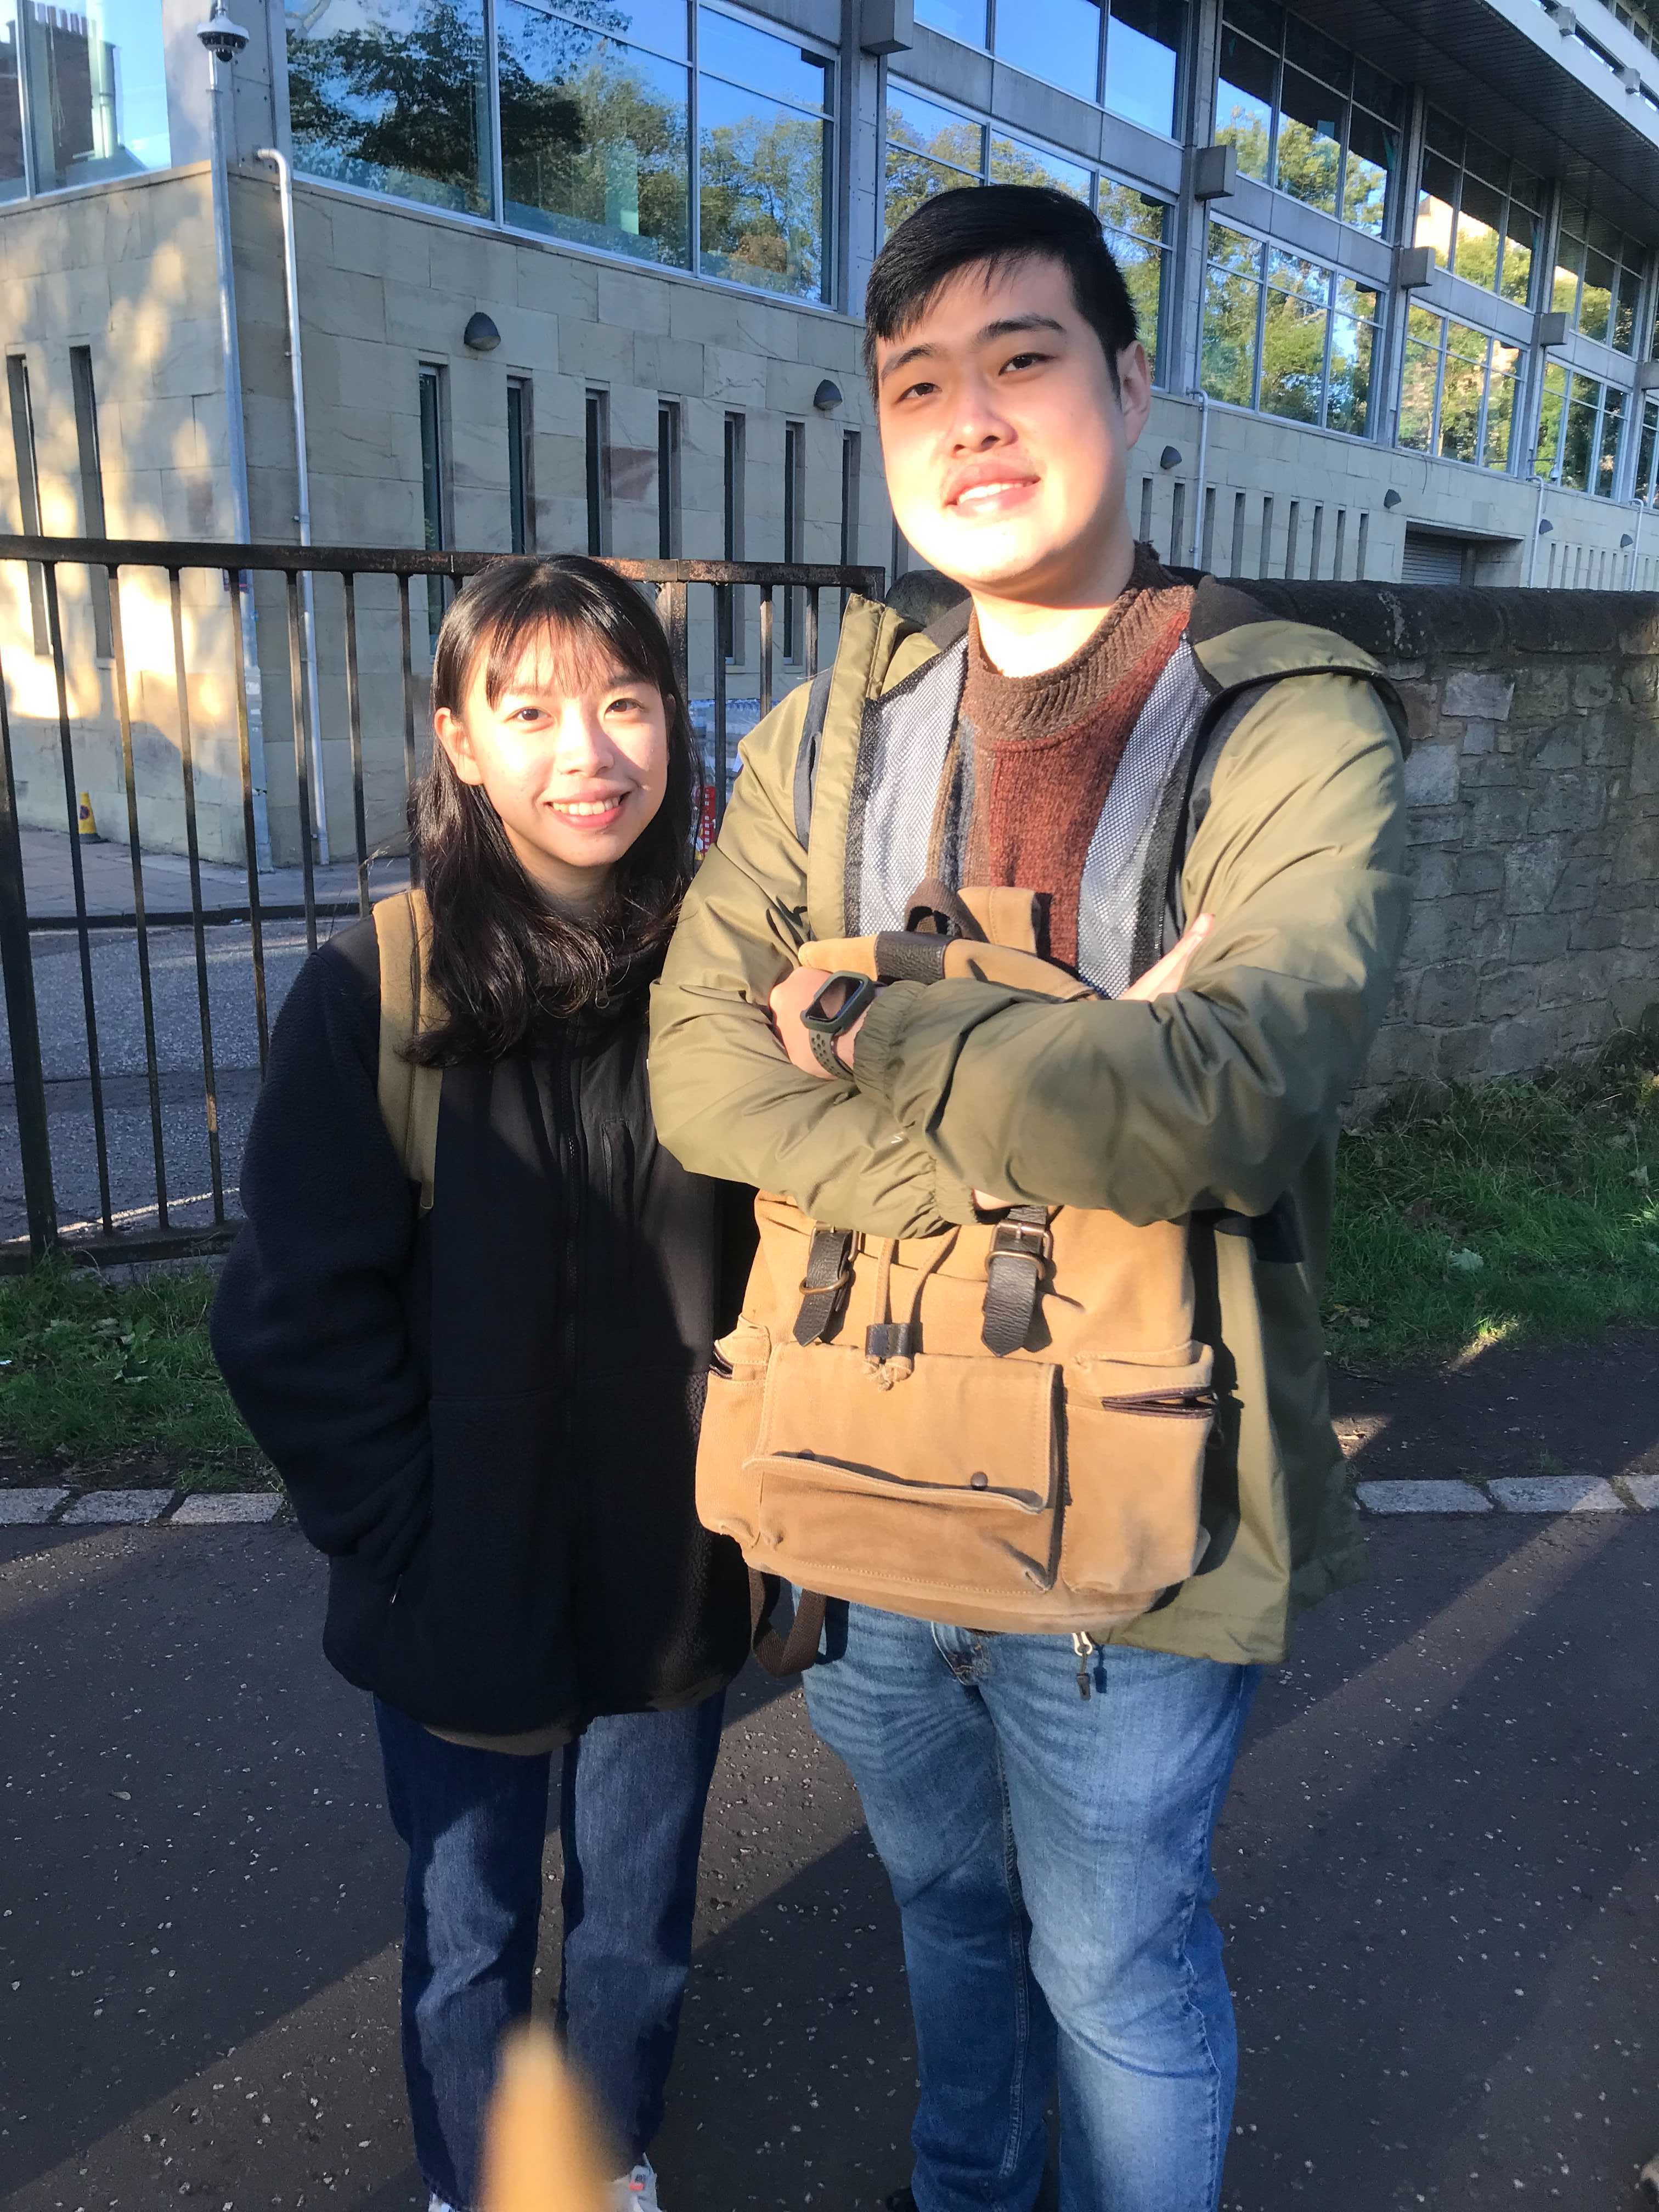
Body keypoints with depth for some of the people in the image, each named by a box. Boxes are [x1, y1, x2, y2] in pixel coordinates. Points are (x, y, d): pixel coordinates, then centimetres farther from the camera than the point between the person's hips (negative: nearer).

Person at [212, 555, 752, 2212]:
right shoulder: (379, 988, -14)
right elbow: (295, 1320, -10)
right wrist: (410, 1536, -10)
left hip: (674, 1580, 2)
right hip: (464, 1597, -1)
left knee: (639, 1929, 23)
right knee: (468, 1941, 21)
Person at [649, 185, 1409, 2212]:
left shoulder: (1298, 730, -12)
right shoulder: (834, 731, 1)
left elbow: (1233, 1095, -29)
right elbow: (698, 1060, -12)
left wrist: (862, 1030, -17)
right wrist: (1056, 1122, -22)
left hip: (1126, 1499, -4)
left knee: (1117, 1969, 19)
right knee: (945, 1904, 29)